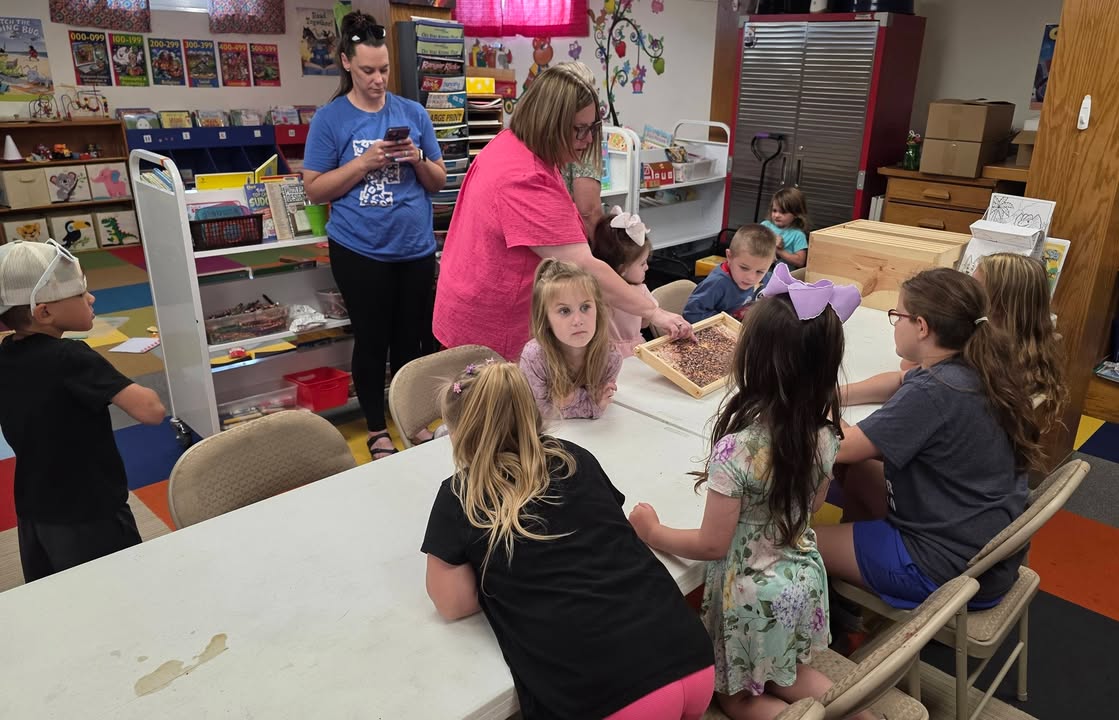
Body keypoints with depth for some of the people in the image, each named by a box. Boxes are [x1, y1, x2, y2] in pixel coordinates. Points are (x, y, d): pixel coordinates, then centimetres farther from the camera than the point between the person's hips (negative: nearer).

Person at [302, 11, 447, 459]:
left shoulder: (413, 112, 4)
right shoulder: (330, 119, -3)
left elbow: (439, 182, 8)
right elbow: (315, 190, -5)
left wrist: (418, 160, -13)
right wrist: (365, 161, -16)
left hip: (416, 248, 3)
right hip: (360, 251, -3)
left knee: (410, 339, 14)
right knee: (372, 341, 8)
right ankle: (376, 431, 25)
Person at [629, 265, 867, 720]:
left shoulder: (737, 448, -31)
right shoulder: (824, 431, -12)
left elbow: (712, 546, -21)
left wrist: (652, 533, -7)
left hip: (752, 595, -6)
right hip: (804, 579, 6)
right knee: (783, 675, 31)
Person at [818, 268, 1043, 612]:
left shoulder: (935, 392, -28)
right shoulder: (973, 367, 0)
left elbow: (841, 448, -24)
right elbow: (899, 383, 18)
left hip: (952, 568, -9)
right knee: (861, 473, 23)